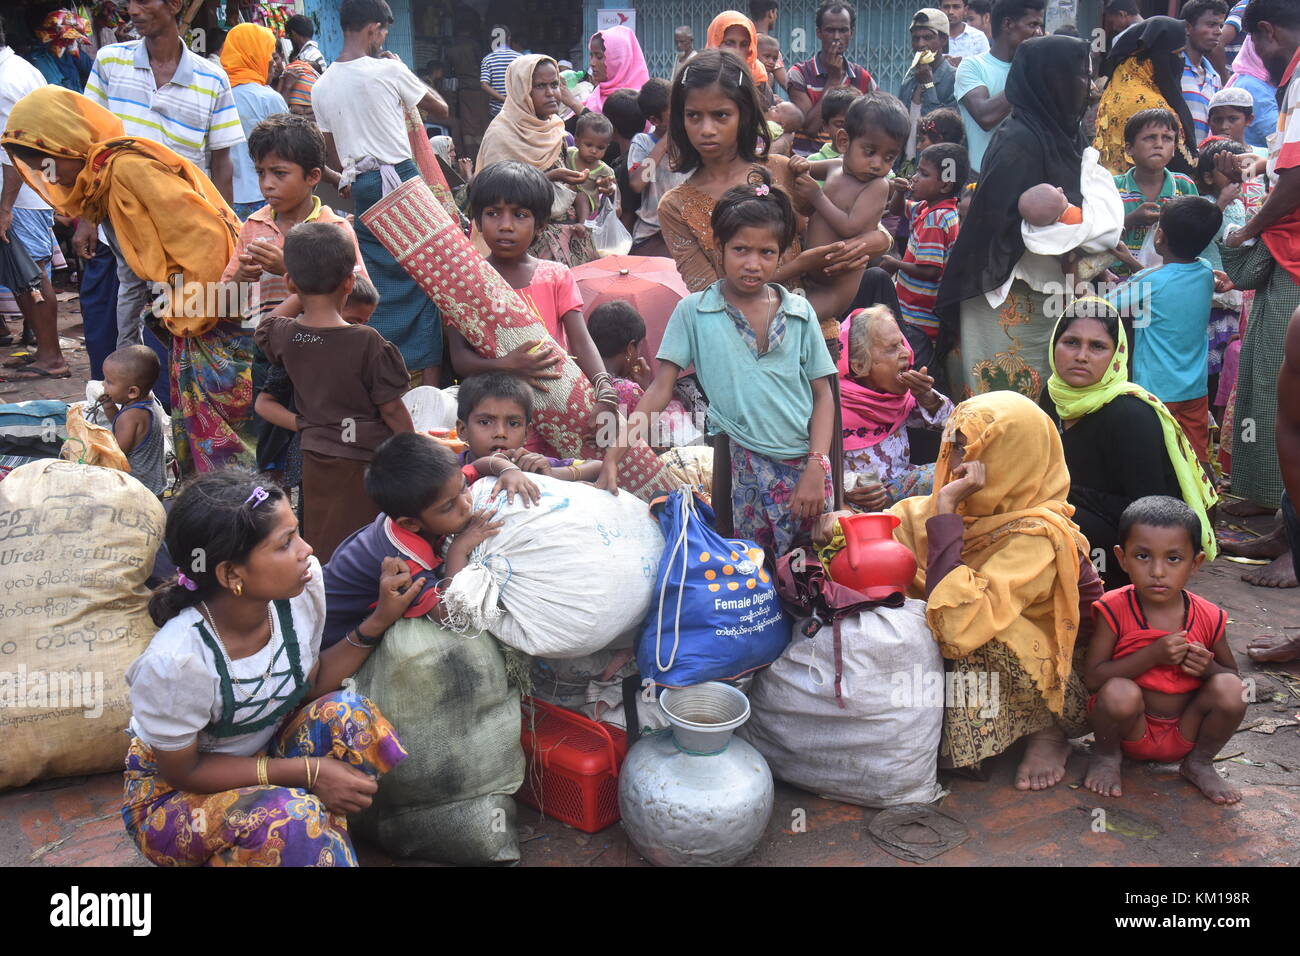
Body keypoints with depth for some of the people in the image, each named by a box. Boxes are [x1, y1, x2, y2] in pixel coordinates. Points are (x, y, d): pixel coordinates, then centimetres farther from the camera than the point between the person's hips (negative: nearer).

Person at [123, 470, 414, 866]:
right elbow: (183, 772, -18)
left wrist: (378, 621, -12)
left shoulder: (302, 586, -18)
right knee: (292, 817, -35)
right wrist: (307, 772, -24)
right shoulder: (176, 660, -34)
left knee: (346, 713, -23)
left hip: (260, 752, 6)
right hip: (172, 797, -6)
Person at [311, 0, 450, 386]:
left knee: (377, 285, 10)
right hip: (401, 178, -5)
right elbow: (442, 110, 6)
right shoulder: (388, 70, -7)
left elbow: (332, 154, 14)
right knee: (420, 275, -1)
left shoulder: (321, 86, 9)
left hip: (359, 188, 5)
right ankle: (429, 376, -2)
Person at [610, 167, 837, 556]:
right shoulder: (693, 311, 3)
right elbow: (660, 388, 0)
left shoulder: (799, 313, 8)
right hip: (740, 463, -2)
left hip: (803, 463, 2)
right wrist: (614, 455, -11)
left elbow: (822, 394, 8)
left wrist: (816, 468, -4)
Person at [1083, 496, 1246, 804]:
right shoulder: (1114, 610, -13)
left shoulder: (1208, 617, -4)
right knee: (1119, 692, -34)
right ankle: (1106, 756, 1)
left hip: (1185, 730, 3)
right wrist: (1152, 655, -28)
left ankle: (1199, 763, 6)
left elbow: (1231, 672, 10)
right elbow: (1093, 677, -19)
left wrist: (1208, 668, -16)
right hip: (1132, 730, -3)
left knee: (1230, 689, -22)